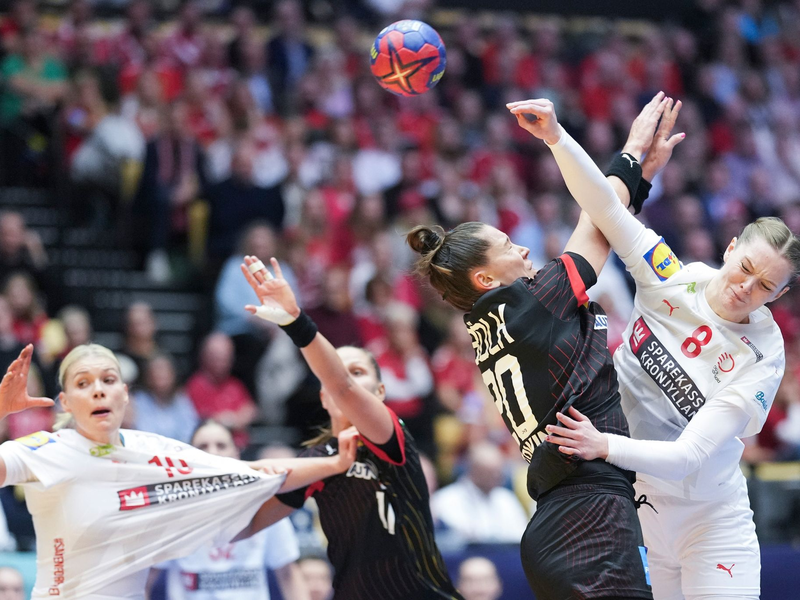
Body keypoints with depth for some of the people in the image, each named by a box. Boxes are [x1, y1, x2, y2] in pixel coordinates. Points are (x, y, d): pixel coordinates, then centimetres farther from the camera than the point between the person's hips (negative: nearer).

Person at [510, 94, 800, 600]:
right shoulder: (672, 279, -9)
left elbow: (689, 456, -25)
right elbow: (604, 205, -16)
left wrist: (605, 447, -38)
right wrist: (556, 136, -31)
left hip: (710, 521, -2)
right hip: (628, 505, 2)